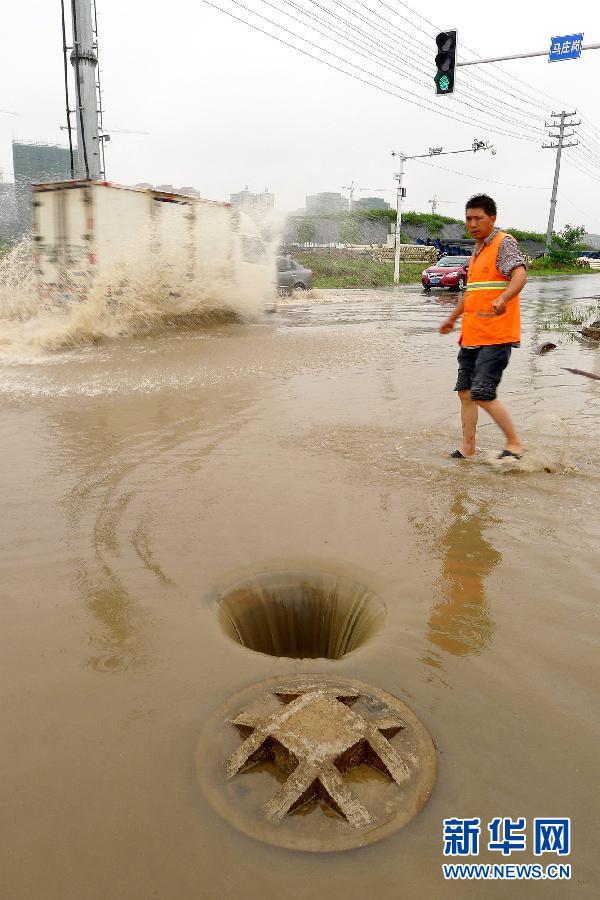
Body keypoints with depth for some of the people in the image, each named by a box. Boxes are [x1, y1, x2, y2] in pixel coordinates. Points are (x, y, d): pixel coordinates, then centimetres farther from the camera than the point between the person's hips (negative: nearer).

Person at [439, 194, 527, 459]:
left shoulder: (505, 243, -7)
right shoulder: (478, 250, 20)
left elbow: (520, 275, -25)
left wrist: (503, 299, -44)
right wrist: (453, 317, 37)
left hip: (495, 336, -9)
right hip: (471, 335, 9)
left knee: (482, 394, -13)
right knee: (465, 392, 8)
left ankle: (514, 443, 3)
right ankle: (468, 447, 19)